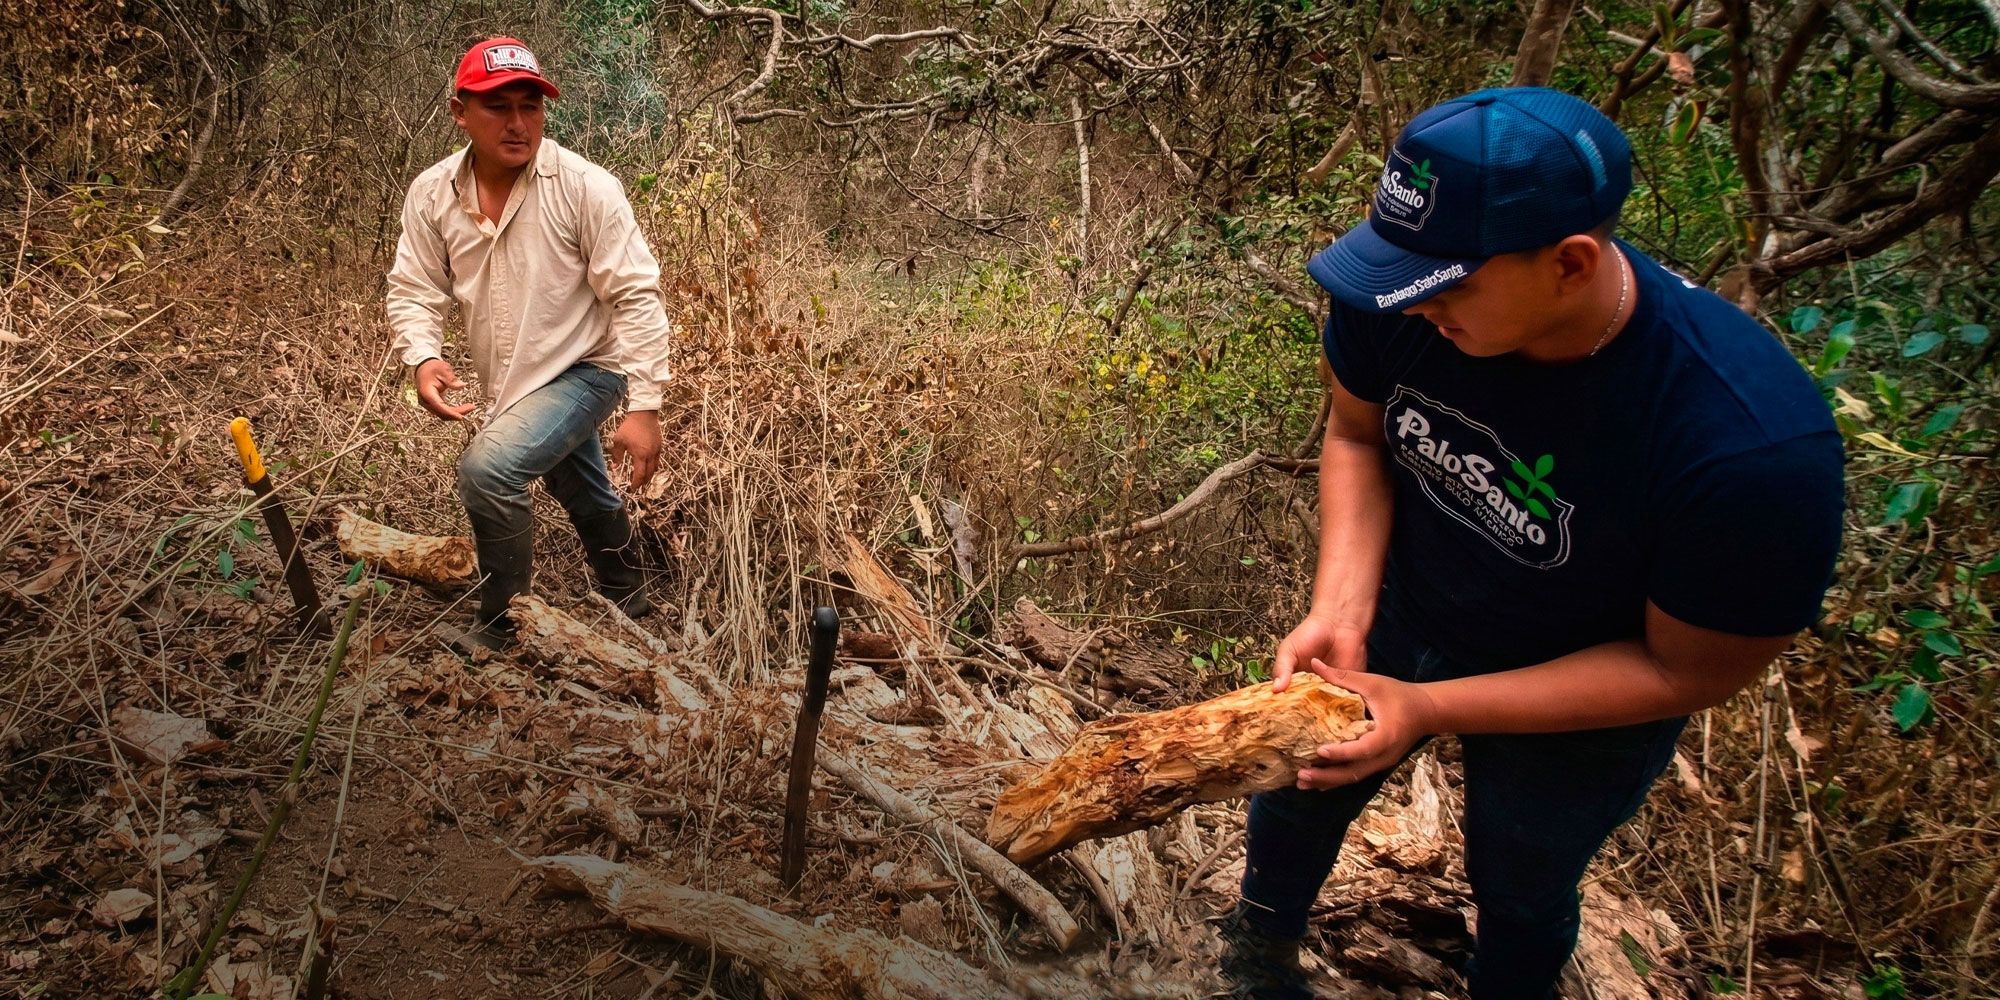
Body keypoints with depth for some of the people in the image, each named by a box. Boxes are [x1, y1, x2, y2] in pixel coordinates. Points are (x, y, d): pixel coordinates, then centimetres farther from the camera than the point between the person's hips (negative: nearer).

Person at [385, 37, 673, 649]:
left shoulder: (585, 188, -22)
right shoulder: (432, 194, -8)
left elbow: (636, 297, -21)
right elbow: (414, 291, -2)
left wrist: (644, 407, -25)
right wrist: (423, 358, -24)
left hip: (586, 368, -6)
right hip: (514, 382, 6)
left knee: (487, 467, -25)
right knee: (584, 494, 26)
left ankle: (498, 628, -6)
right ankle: (626, 599, 52)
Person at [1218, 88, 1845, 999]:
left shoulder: (1751, 446, -40)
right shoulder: (1407, 293, -29)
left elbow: (1689, 673, -27)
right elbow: (1356, 435, -9)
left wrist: (1428, 709, -33)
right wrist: (1339, 613, -24)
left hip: (1577, 703, -3)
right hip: (1402, 607, 4)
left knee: (1520, 893, 24)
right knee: (1297, 786, 26)